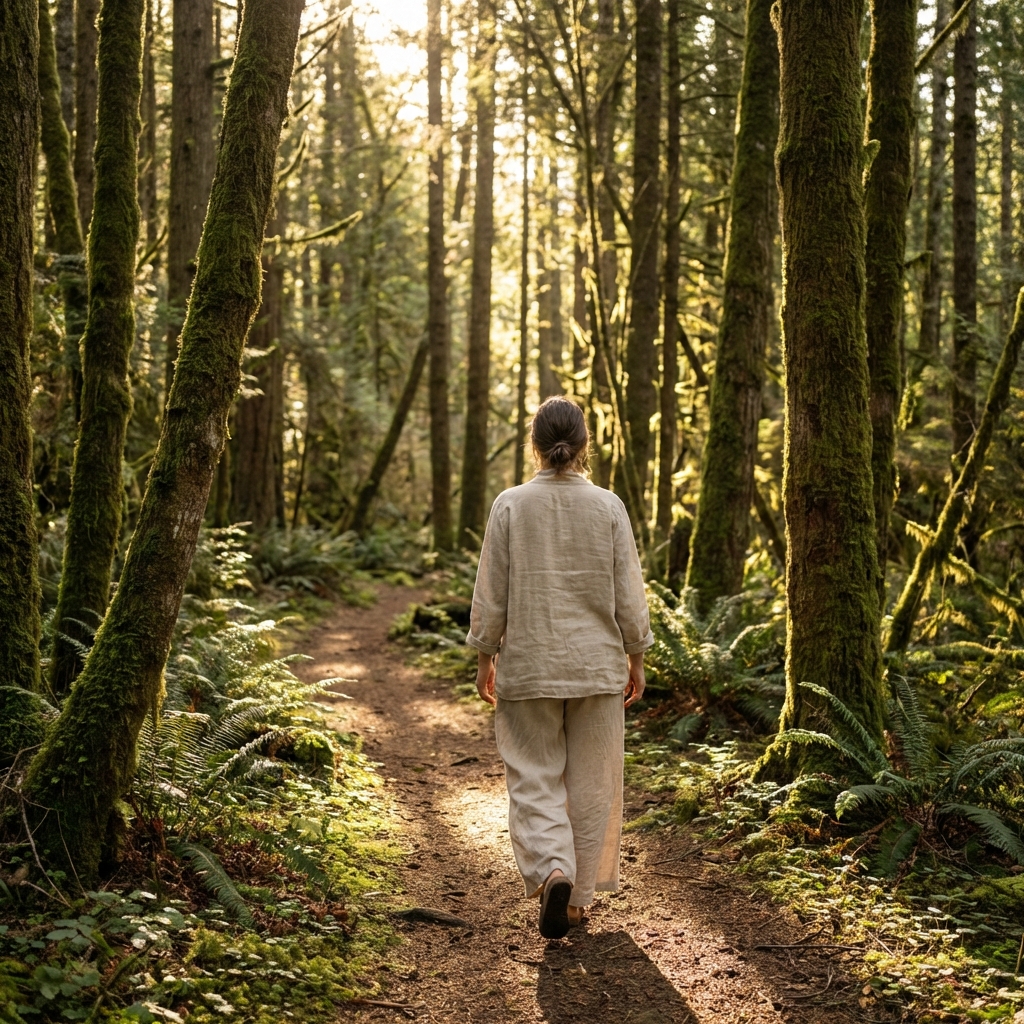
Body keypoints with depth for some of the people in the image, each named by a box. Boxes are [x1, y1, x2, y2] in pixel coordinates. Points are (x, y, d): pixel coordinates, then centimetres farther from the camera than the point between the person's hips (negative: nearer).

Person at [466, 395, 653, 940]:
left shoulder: (510, 506, -7)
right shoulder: (608, 507, -5)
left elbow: (491, 593, -4)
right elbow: (629, 593, 0)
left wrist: (484, 657, 8)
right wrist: (636, 657, 11)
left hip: (528, 665, -1)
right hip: (597, 666, 1)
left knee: (534, 779, 7)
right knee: (591, 784, 11)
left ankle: (552, 870, -16)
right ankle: (577, 897, 18)